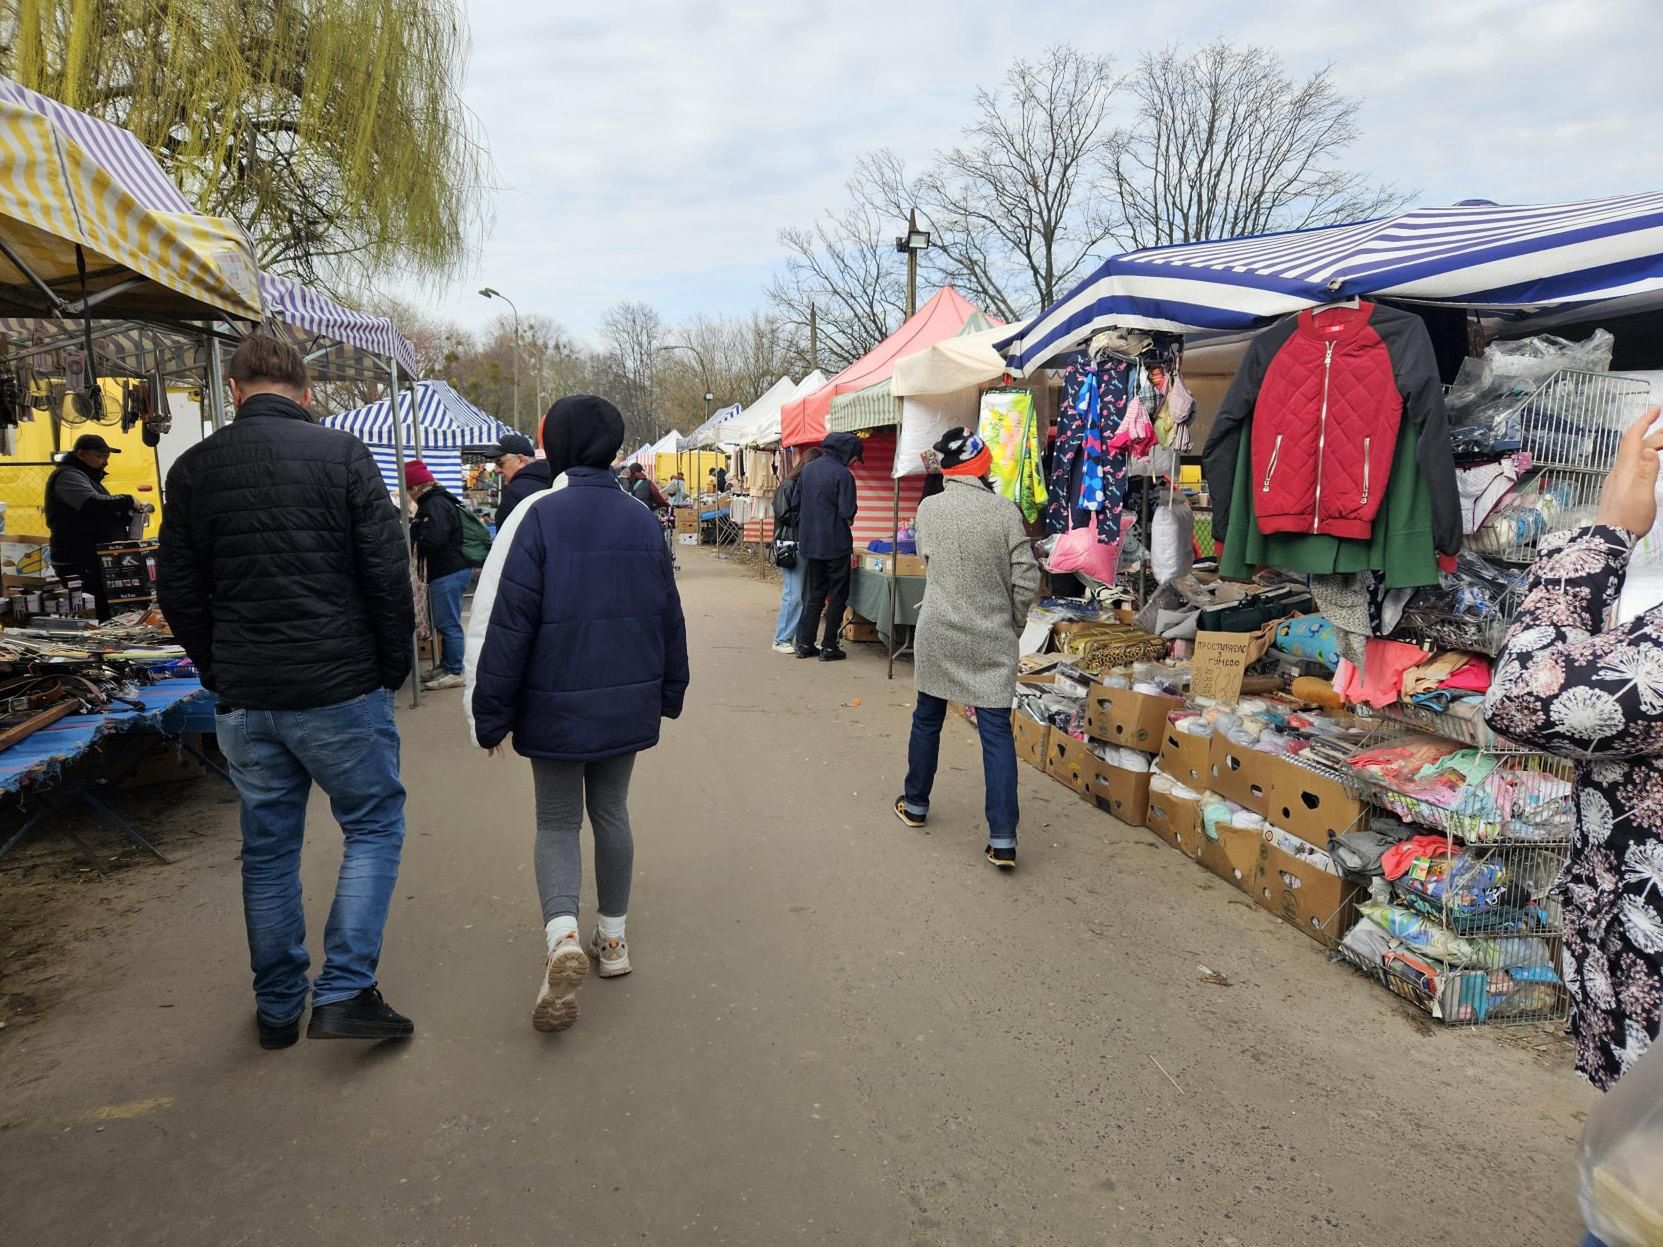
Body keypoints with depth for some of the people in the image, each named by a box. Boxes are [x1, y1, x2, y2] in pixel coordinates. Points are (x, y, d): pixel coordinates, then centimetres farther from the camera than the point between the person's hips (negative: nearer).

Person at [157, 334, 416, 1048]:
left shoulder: (193, 469, 5)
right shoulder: (342, 454, -6)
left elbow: (177, 592, 7)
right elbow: (388, 572, -10)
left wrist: (220, 671, 17)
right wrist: (395, 664, 1)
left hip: (243, 699, 4)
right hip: (341, 688, -4)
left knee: (267, 848, 16)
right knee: (373, 826, 11)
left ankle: (278, 1008, 27)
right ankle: (345, 991, 4)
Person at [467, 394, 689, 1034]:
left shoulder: (540, 515, -13)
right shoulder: (642, 520, 2)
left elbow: (507, 623, -14)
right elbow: (669, 616, 8)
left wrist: (490, 713, -6)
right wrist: (669, 690, 19)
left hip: (556, 704, -4)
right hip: (628, 702, 4)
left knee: (557, 822, 10)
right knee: (611, 812, 19)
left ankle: (562, 937, -10)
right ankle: (613, 939, 28)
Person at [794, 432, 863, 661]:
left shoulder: (808, 469, 8)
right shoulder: (843, 475, -14)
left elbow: (797, 504, 11)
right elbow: (847, 513, -19)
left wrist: (805, 531, 16)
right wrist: (848, 521, 4)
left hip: (810, 543, 7)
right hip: (836, 544, -6)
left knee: (815, 594, 16)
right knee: (838, 596, 5)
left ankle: (805, 644, 14)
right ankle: (829, 647, 6)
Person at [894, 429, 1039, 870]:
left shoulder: (928, 509, -2)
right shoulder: (1006, 511, -8)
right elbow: (1027, 579, -8)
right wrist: (1014, 624, 7)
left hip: (939, 634, 2)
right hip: (993, 639, -2)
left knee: (927, 719, 19)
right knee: (997, 733, 0)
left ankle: (915, 804, 34)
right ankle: (1003, 840, -3)